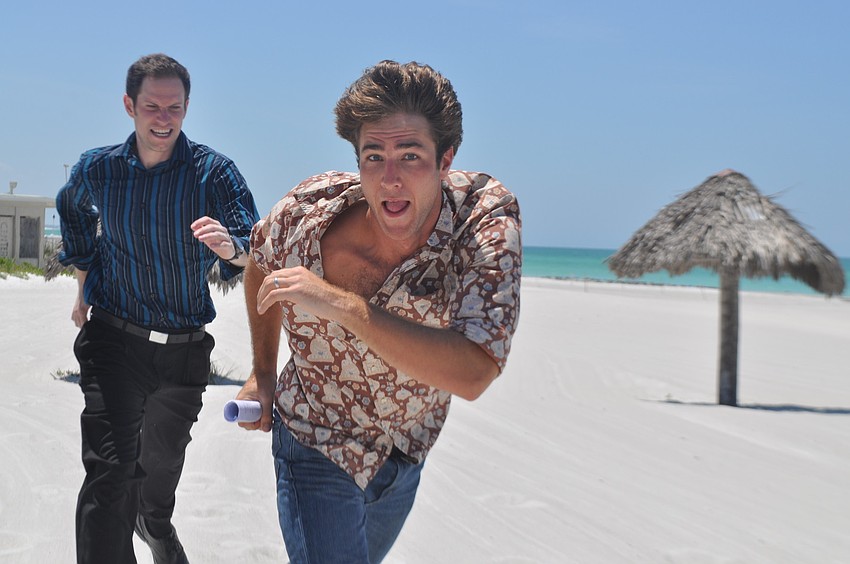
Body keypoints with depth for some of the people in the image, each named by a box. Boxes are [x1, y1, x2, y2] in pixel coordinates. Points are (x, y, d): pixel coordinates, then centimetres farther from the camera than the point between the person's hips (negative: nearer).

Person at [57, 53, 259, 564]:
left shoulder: (215, 171, -12)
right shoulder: (96, 170, -5)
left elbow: (257, 251, -23)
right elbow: (72, 210, 20)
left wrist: (231, 248, -46)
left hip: (185, 348, 1)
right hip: (114, 340, -1)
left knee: (164, 461, 17)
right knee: (110, 470, -14)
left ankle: (155, 523, 51)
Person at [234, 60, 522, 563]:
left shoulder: (488, 216, -30)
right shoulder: (308, 210, -25)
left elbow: (473, 374, -42)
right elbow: (262, 261, 2)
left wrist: (343, 304, -46)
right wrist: (262, 373, 4)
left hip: (405, 454, 2)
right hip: (318, 449, -2)